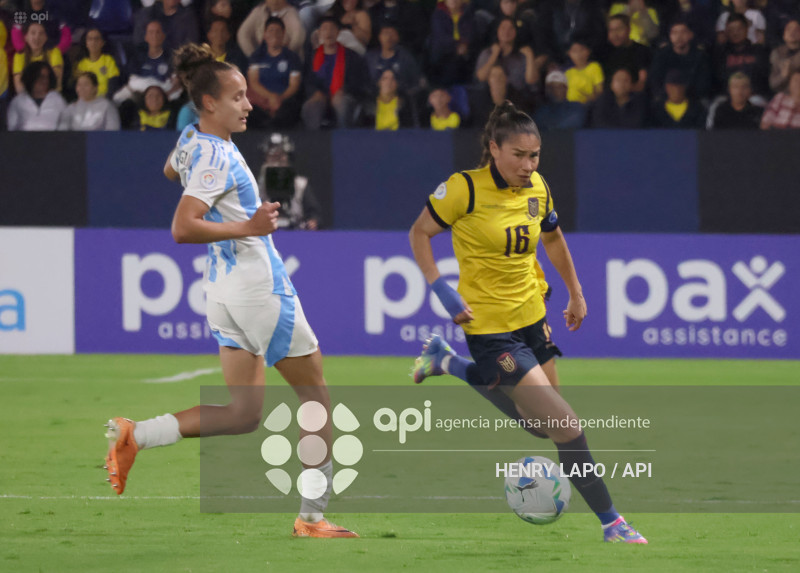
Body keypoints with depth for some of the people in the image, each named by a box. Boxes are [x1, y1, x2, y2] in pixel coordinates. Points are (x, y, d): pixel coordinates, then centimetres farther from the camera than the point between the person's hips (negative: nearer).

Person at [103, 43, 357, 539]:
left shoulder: (192, 138, 9)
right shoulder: (217, 158, -19)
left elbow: (171, 171, 33)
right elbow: (182, 229, -27)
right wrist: (246, 228, -28)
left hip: (225, 288, 9)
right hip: (260, 287, -9)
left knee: (244, 414, 8)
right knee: (315, 393, 5)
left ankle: (136, 435, -7)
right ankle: (313, 515, 8)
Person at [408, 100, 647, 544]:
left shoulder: (537, 188, 2)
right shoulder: (465, 188, -16)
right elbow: (419, 233, -5)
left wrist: (575, 293, 22)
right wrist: (441, 289, -16)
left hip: (530, 317, 7)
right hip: (488, 324, -7)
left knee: (537, 421, 21)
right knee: (564, 423, -14)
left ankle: (446, 361, 36)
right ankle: (610, 523, -6)